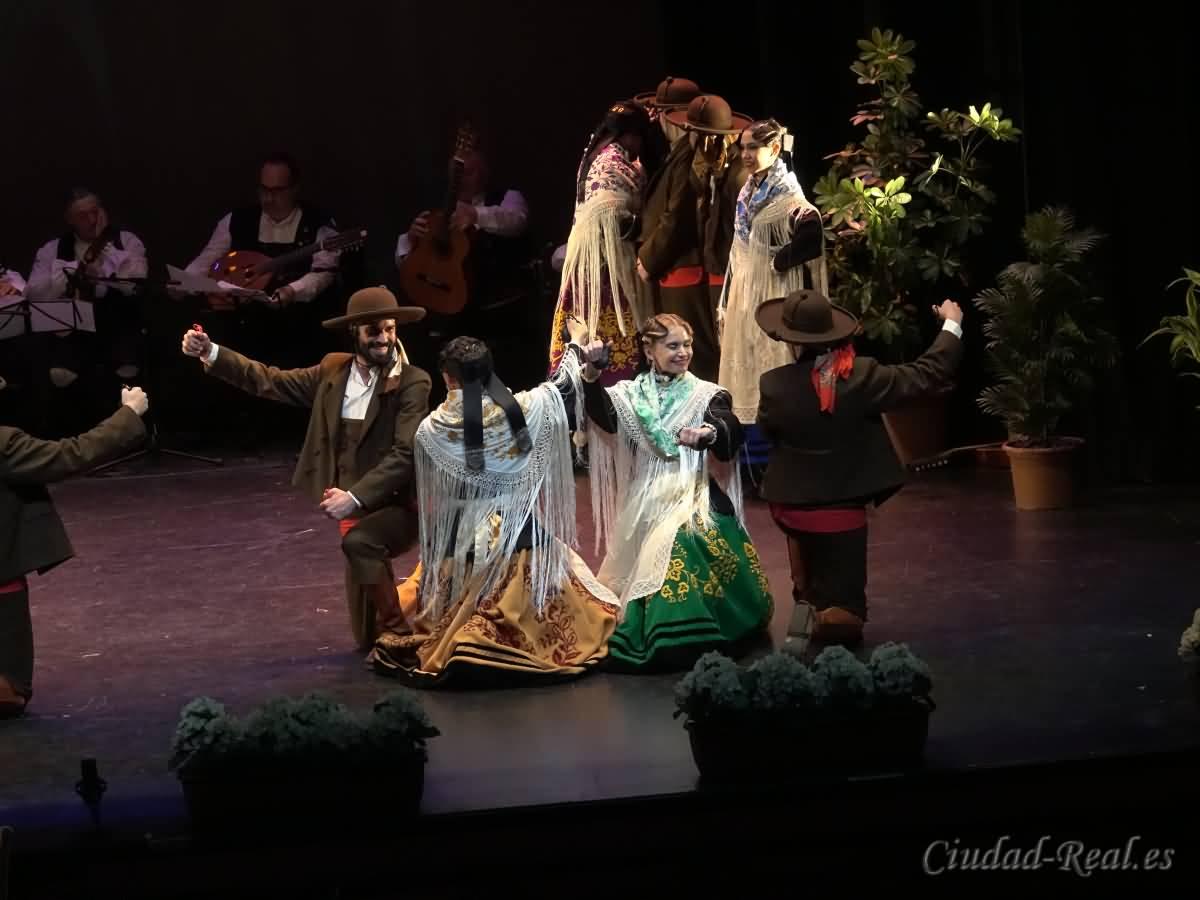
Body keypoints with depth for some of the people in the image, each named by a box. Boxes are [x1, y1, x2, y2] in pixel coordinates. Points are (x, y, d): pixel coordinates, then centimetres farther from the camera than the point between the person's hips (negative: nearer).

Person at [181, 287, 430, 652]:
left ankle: (398, 631, -19)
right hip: (355, 506, 5)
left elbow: (405, 454, -19)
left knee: (359, 541, -37)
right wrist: (211, 353, -3)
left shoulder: (413, 383, -12)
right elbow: (271, 380, 8)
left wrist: (355, 497, -28)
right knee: (368, 637, 7)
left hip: (397, 506, -5)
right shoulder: (334, 370, 5)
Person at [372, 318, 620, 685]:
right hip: (520, 537, 0)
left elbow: (426, 496, 4)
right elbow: (563, 389, 12)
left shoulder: (430, 429, -9)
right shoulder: (522, 409, -8)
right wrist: (575, 345, 30)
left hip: (461, 543, 0)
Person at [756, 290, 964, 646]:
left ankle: (807, 598, 28)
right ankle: (829, 611, -11)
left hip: (790, 507, 1)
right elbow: (926, 375, -9)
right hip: (843, 511, -1)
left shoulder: (773, 386, -17)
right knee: (844, 600, 14)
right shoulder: (861, 376, -18)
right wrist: (951, 325, 5)